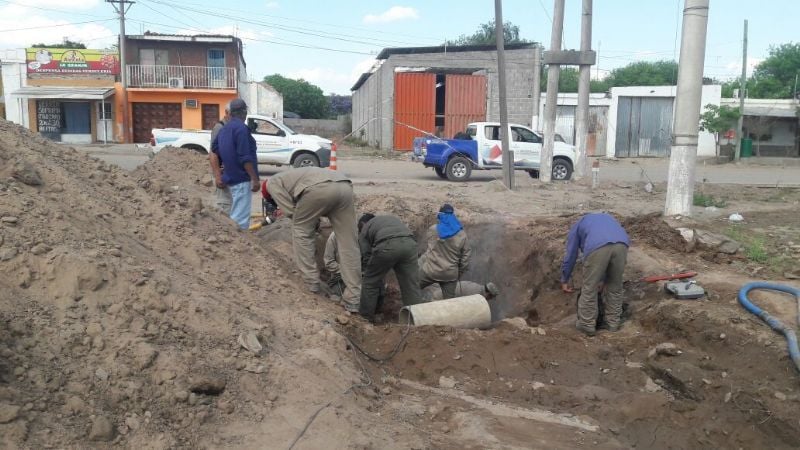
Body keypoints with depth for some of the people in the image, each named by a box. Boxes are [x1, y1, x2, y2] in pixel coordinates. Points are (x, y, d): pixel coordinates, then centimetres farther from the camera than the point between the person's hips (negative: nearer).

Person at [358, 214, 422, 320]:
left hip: (386, 245, -3)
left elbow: (366, 257, 19)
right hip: (410, 243, 4)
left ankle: (365, 318, 25)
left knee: (371, 282, 16)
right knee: (412, 286, 9)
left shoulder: (364, 231, 28)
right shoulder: (393, 218, 41)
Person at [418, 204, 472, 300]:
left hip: (430, 270, -2)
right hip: (450, 274, 2)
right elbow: (465, 259, 2)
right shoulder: (462, 235, -2)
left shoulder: (433, 229, -4)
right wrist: (458, 275, 14)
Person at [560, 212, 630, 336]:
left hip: (597, 246, -4)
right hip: (621, 244, 4)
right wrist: (602, 280, 55)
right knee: (615, 286, 23)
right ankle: (613, 322, 34)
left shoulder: (577, 226, 34)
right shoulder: (606, 219, 45)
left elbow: (570, 256, 31)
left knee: (589, 288, 13)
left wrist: (564, 281, 42)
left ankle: (587, 325, 24)